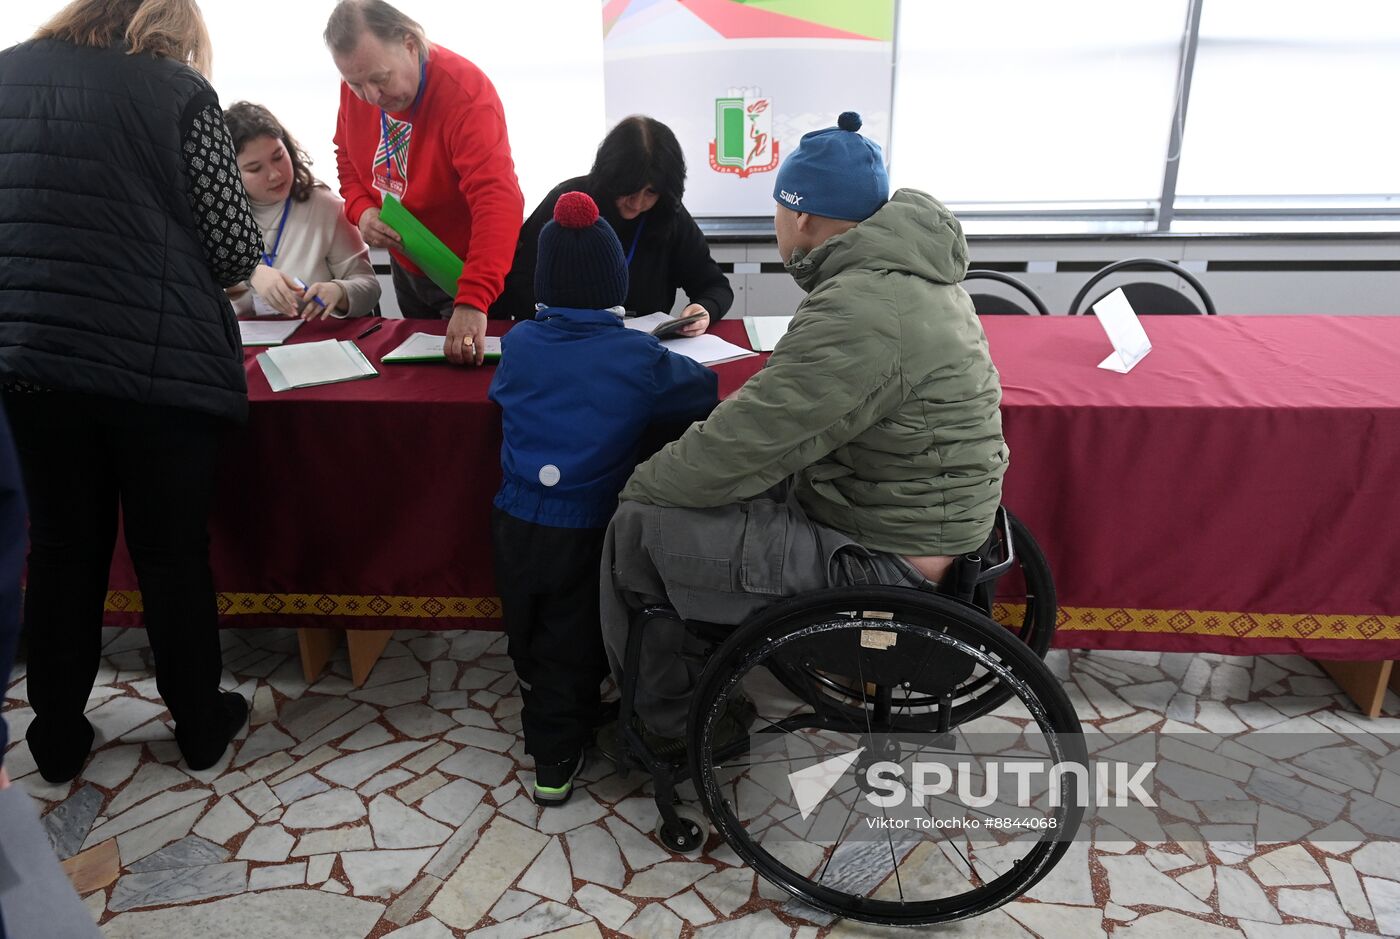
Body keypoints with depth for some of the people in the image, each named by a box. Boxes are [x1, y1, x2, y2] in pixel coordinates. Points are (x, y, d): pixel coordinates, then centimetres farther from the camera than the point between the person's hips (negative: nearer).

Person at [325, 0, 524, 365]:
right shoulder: (357, 84, -8)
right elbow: (347, 155, 10)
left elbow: (498, 199, -41)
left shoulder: (465, 93, -30)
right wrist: (360, 209, -13)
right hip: (405, 267, 6)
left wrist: (473, 300, -51)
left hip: (466, 274, -6)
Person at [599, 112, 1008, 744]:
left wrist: (640, 485, -7)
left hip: (879, 561, -10)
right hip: (910, 517, 10)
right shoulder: (910, 270, 7)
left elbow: (747, 442, -24)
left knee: (637, 528, -7)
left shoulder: (860, 314, -26)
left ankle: (664, 725, 16)